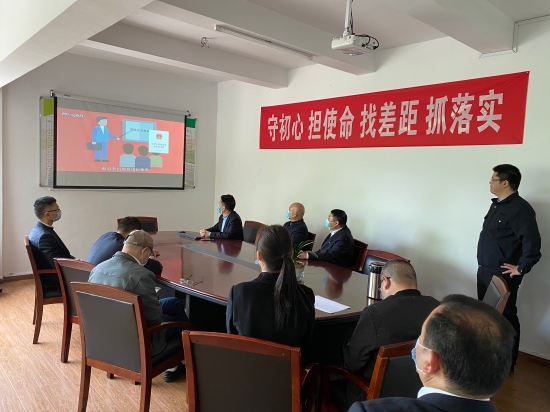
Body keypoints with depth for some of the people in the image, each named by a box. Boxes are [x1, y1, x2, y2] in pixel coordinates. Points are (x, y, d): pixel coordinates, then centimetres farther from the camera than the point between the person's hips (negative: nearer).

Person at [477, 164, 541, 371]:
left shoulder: (520, 208, -18)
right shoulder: (497, 204, 11)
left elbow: (532, 242, -25)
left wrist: (521, 268, -17)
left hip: (502, 275, -10)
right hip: (485, 270, 10)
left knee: (505, 317, 3)